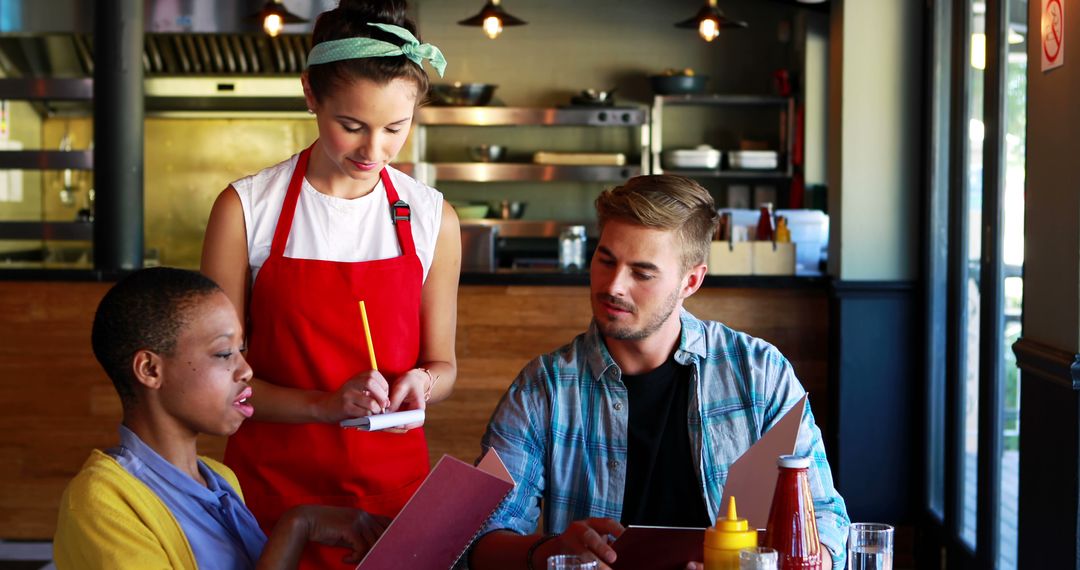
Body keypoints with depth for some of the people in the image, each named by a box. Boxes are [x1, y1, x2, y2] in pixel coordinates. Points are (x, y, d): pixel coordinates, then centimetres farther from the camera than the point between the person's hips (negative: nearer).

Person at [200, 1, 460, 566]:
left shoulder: (433, 217, -1)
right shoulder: (245, 208, -7)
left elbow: (441, 364, 8)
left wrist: (418, 383, -14)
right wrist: (324, 405, -20)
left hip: (391, 477, 2)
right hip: (271, 482, -2)